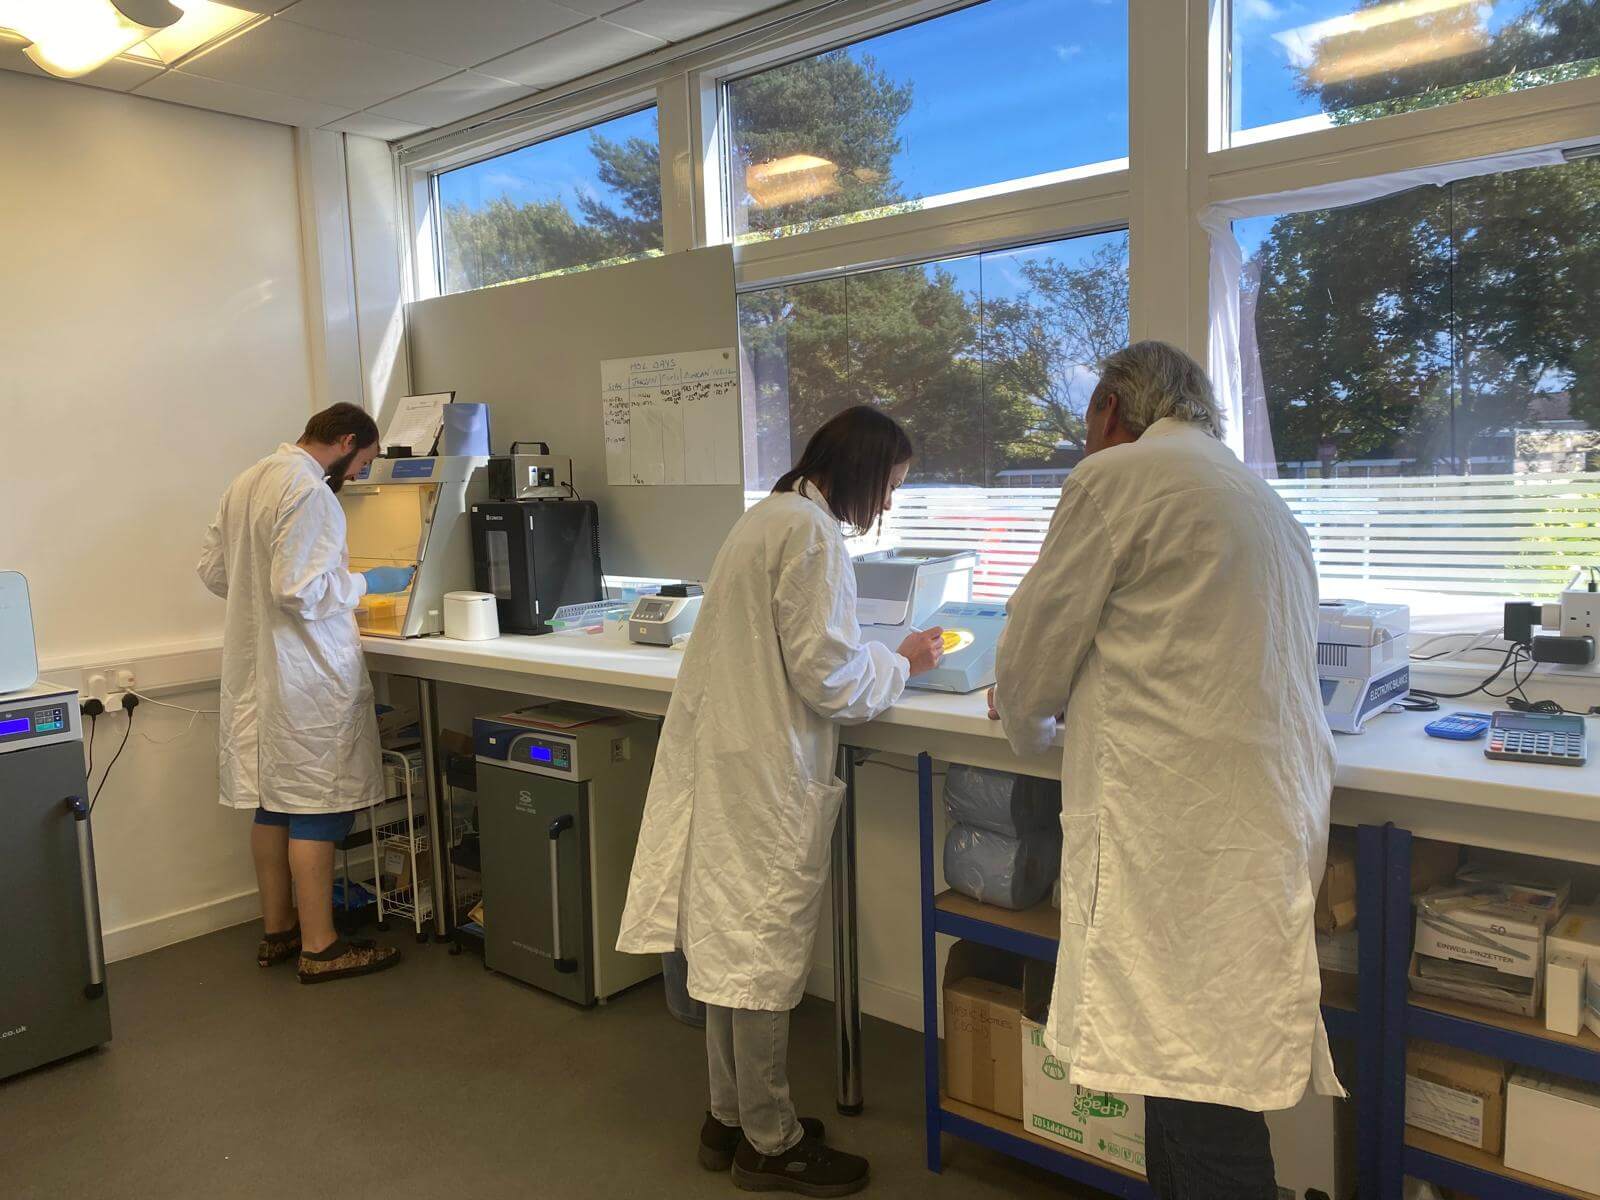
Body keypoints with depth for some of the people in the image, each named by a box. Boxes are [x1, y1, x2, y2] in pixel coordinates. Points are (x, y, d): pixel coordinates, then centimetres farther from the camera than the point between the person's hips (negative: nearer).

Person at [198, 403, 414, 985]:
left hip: (254, 670, 9)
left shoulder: (245, 483, 11)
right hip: (305, 678, -9)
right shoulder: (308, 492, -17)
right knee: (315, 808, -2)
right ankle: (319, 948, 6)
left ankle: (277, 931, 26)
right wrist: (364, 582, -9)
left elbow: (212, 569, 16)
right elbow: (300, 589, -23)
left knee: (272, 803, 15)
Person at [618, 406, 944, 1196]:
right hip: (766, 770, -10)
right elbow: (826, 673, -18)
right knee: (763, 948, 3)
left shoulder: (767, 516, 15)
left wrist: (877, 656, 13)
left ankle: (728, 1118, 31)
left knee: (732, 936, 17)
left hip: (726, 758, 10)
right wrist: (901, 663, -2)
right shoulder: (812, 532, -16)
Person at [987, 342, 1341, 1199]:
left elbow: (1037, 641, -1)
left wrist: (1025, 727, 20)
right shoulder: (1261, 499, 23)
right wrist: (1072, 700, 38)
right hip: (1272, 808, 9)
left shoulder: (1115, 476, -3)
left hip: (1184, 825, -8)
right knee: (1197, 1064, 15)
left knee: (1198, 1078, -3)